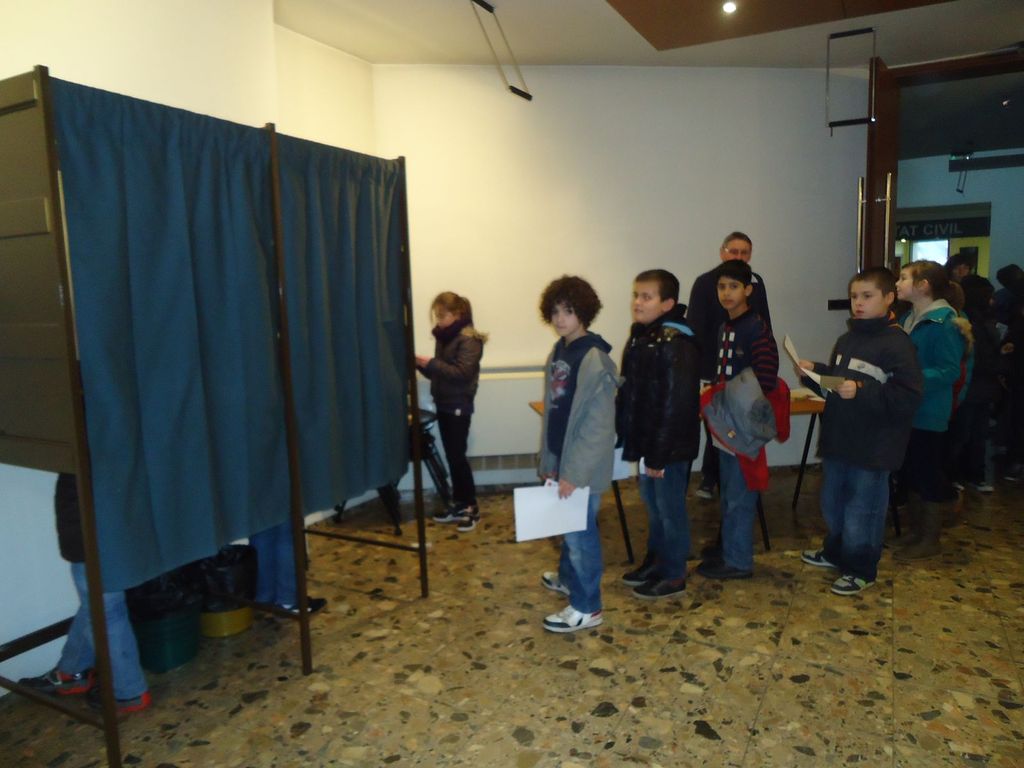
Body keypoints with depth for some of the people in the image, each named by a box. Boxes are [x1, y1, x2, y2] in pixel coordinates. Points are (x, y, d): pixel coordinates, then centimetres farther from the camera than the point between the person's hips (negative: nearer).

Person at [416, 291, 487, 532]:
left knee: (458, 456, -5)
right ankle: (459, 504, 20)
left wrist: (430, 363, -22)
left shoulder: (469, 339, -13)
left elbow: (462, 372, -23)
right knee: (451, 457, 11)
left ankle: (472, 507, 6)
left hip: (459, 406, -8)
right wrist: (422, 365, -1)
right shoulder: (442, 337, 11)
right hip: (443, 404, 8)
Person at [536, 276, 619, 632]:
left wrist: (575, 473, -21)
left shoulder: (594, 361, -20)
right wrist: (549, 460, 13)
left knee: (580, 530, 3)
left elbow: (599, 426, -21)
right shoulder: (558, 352, 7)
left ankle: (587, 607, 18)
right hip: (563, 456, 8)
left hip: (582, 464, -8)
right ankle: (568, 577, 44)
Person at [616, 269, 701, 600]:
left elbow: (675, 405, -23)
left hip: (669, 447, -8)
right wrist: (628, 438, 12)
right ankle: (655, 560, 39)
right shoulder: (641, 337, 6)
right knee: (653, 504, 21)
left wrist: (659, 455, -20)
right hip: (646, 441, 9)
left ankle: (674, 575, 23)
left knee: (670, 508, 6)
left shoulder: (676, 345, -21)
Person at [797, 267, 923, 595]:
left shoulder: (897, 344, -14)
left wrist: (862, 391, -27)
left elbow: (909, 396, -22)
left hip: (873, 447, -8)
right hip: (839, 440, 8)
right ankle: (835, 552, 39)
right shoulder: (846, 340, 10)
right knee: (832, 504, 20)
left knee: (862, 512, 4)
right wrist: (814, 373, 5)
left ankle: (861, 570, 21)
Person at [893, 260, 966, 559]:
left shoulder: (943, 324, -17)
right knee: (909, 473, 17)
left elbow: (949, 372, -21)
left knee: (928, 475, 4)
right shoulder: (907, 320, 9)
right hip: (907, 410, 8)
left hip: (929, 414, -8)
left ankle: (930, 539, 18)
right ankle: (915, 530, 31)